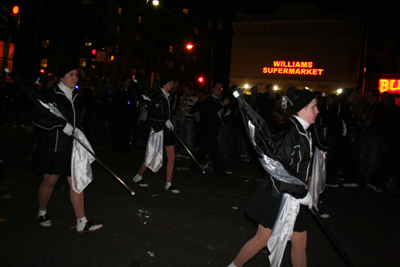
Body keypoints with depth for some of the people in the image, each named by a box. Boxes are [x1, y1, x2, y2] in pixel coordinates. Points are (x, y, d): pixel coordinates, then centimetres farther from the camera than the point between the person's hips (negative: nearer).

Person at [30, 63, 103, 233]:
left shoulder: (76, 96, 11)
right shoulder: (51, 95, -9)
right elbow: (38, 118, -15)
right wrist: (62, 125, -21)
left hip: (72, 147, 5)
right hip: (53, 147, -5)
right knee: (50, 181, 8)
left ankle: (81, 223, 6)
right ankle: (42, 212, 36)